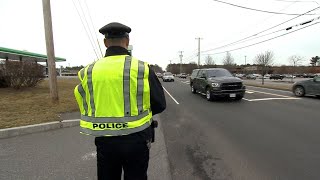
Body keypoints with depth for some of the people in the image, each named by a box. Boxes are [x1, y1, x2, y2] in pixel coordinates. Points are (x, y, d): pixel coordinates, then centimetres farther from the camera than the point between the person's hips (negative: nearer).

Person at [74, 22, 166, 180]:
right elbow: (159, 105, -7)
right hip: (135, 140, -2)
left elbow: (84, 107, 1)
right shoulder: (142, 68, -13)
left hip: (104, 141, 3)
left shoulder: (88, 72, -4)